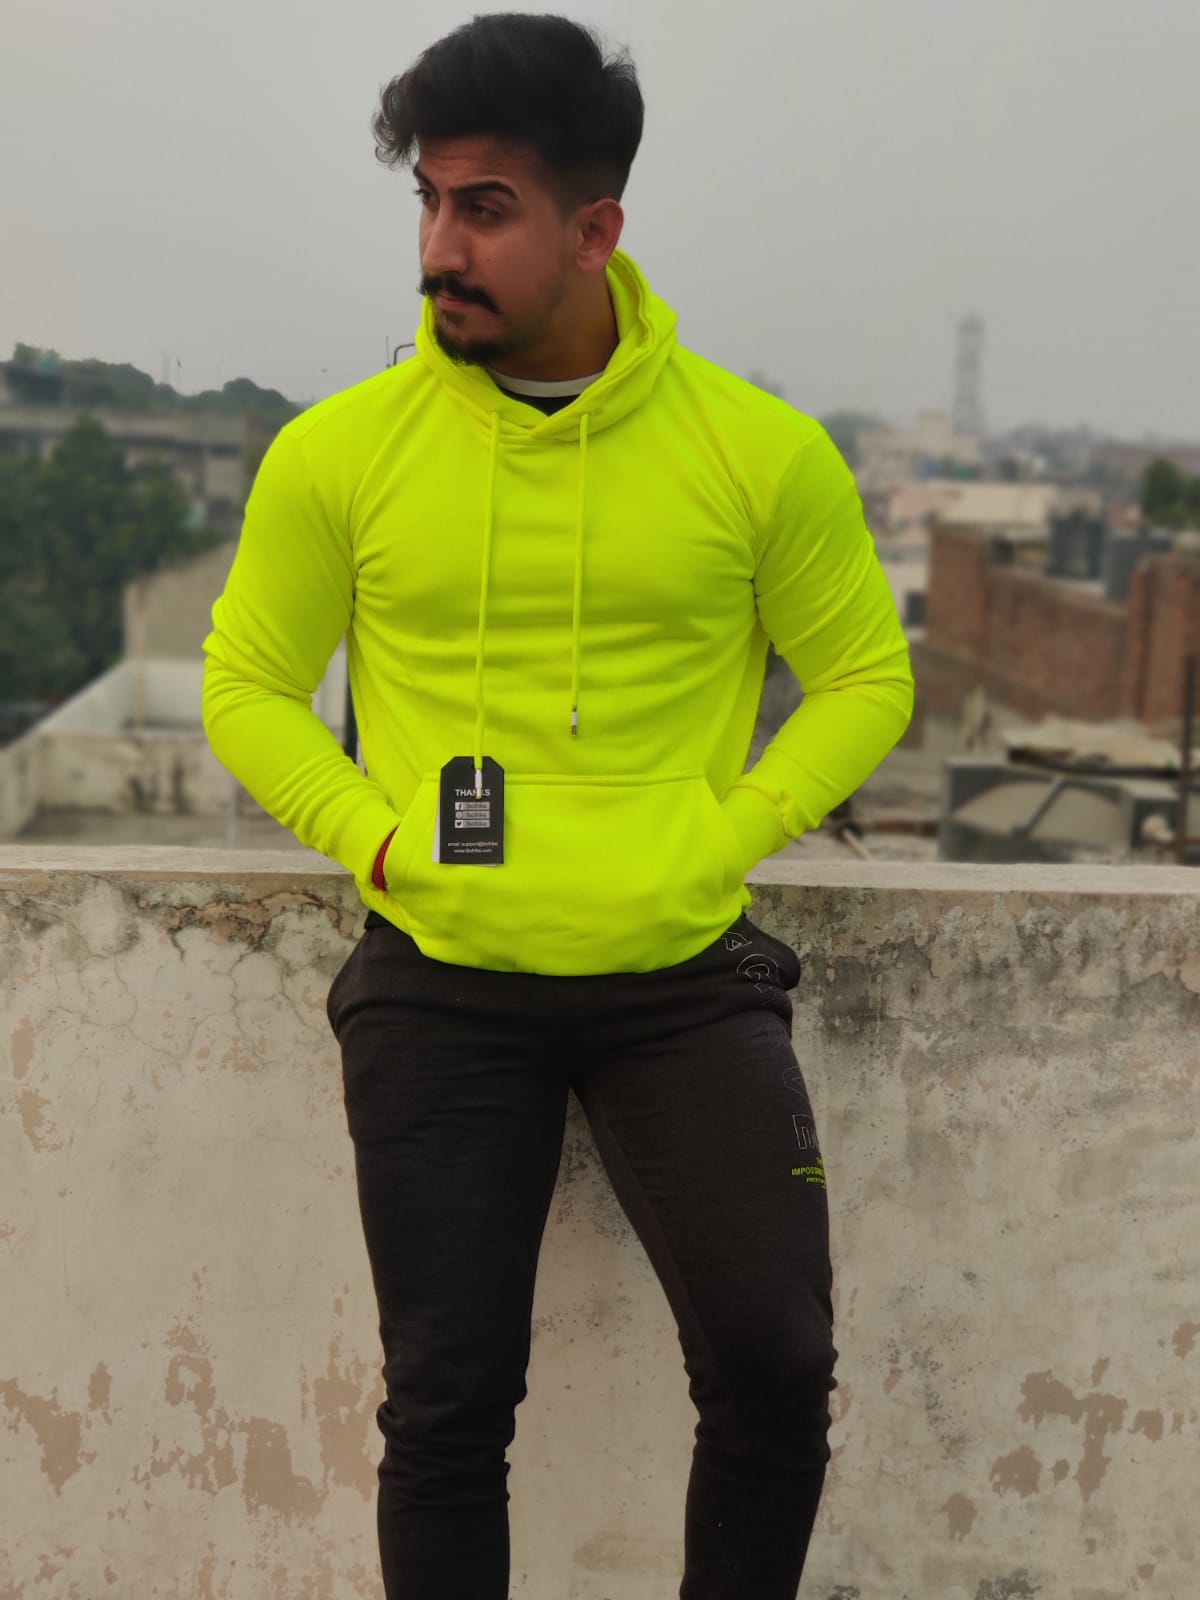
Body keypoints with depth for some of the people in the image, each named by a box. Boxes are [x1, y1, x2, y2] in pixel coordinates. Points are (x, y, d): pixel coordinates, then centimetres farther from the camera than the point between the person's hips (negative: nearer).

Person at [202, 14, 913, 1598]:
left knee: (775, 1365, -5)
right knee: (446, 1404, 6)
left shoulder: (761, 448, -3)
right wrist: (374, 837, -6)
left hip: (685, 977, 0)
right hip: (439, 988, 1)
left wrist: (724, 837, -7)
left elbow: (865, 676, 7)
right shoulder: (339, 451, -2)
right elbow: (246, 686, 8)